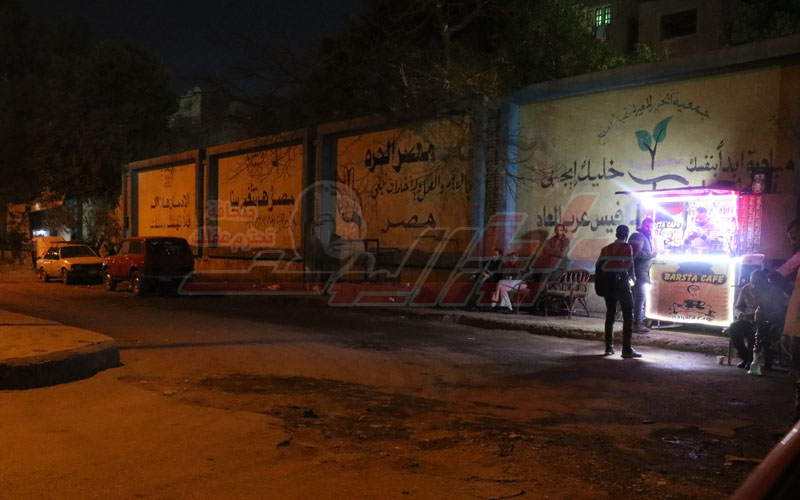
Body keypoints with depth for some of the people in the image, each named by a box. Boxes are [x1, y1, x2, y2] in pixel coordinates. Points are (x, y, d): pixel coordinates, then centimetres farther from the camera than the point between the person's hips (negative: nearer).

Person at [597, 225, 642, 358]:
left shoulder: (606, 249, 10)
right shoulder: (627, 247, -4)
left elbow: (599, 266, 5)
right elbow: (630, 266, -9)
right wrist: (632, 276, 10)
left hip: (608, 283, 5)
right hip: (622, 282, -5)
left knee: (610, 314, 13)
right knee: (628, 315, 0)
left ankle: (609, 347, 14)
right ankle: (627, 349, -6)